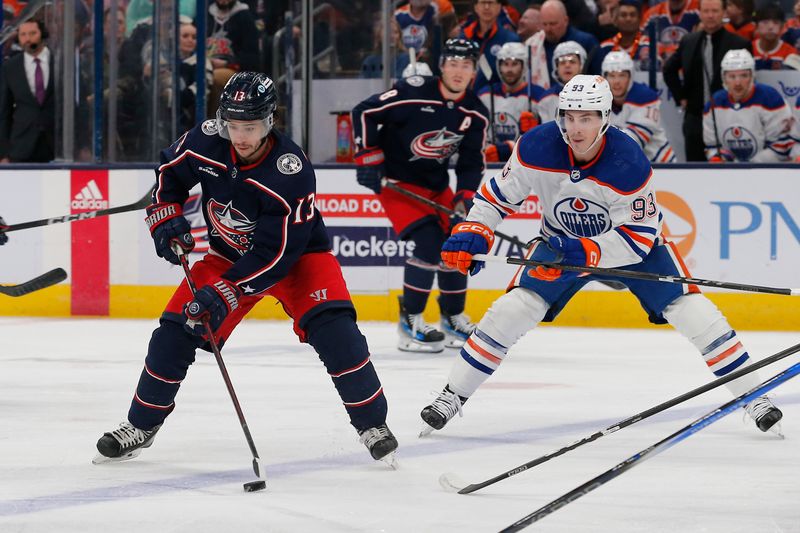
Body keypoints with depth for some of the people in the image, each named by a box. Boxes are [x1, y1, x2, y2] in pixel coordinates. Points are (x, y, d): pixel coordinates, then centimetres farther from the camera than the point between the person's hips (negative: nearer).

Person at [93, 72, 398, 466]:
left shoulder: (291, 171, -33)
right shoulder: (206, 141, -19)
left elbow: (277, 252, -32)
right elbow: (169, 173, 5)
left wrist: (225, 294, -37)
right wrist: (165, 218, -10)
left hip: (296, 253, -4)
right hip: (229, 253, 4)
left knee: (332, 330, -24)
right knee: (174, 331, -5)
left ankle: (372, 424, -9)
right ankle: (140, 426, 12)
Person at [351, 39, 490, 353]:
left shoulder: (476, 114, -5)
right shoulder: (413, 93, -23)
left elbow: (472, 162, 2)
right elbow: (363, 113, -16)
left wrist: (466, 198, -13)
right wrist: (367, 159, -15)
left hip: (436, 185, 7)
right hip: (396, 181, -7)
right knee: (429, 242, -21)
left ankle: (454, 320, 25)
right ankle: (410, 324, -12)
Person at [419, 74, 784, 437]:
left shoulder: (629, 162, -32)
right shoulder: (536, 148, -25)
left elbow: (639, 237, -28)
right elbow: (499, 194, -9)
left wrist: (586, 252, -40)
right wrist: (472, 232, -24)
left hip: (633, 238, -2)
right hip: (562, 240, 2)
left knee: (691, 311, -13)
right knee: (512, 310, -14)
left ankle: (752, 395, 0)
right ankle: (452, 396, -2)